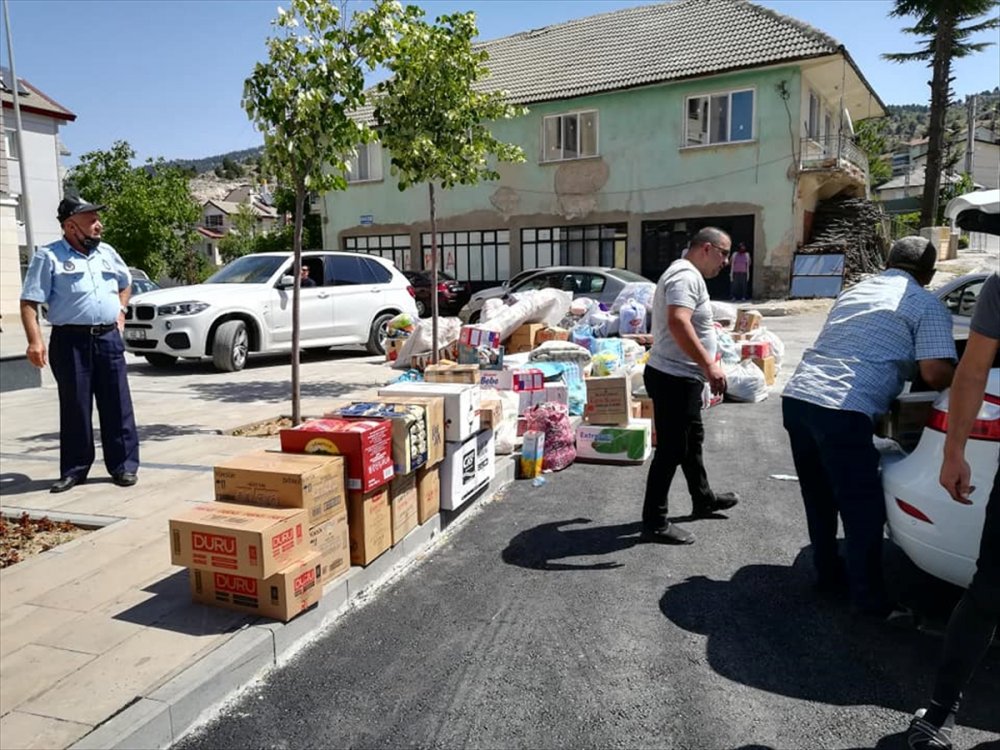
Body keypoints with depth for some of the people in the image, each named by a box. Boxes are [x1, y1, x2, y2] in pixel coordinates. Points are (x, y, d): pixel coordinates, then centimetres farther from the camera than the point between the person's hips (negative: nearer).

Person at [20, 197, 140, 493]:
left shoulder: (107, 253, 14)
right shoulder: (49, 257, -1)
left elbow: (126, 283, 33)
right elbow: (29, 303, -5)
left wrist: (121, 308, 16)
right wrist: (35, 341, -16)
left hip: (109, 338, 4)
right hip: (71, 340, -4)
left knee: (117, 405, 4)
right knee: (75, 407, 2)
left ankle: (124, 465, 12)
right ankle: (74, 470, 13)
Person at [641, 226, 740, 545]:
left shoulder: (686, 275, 16)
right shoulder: (687, 276, -18)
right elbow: (677, 323, -34)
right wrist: (709, 365, -36)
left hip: (682, 377, 11)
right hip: (674, 378, -11)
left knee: (691, 439, 23)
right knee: (671, 449, -4)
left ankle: (703, 499, 41)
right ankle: (655, 522, 5)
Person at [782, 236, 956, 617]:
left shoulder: (854, 290, 25)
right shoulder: (927, 306, 5)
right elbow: (935, 373, -6)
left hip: (797, 396, 7)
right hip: (842, 412, -7)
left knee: (820, 499, 21)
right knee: (864, 509, 7)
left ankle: (828, 574, 34)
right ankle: (870, 599, 17)